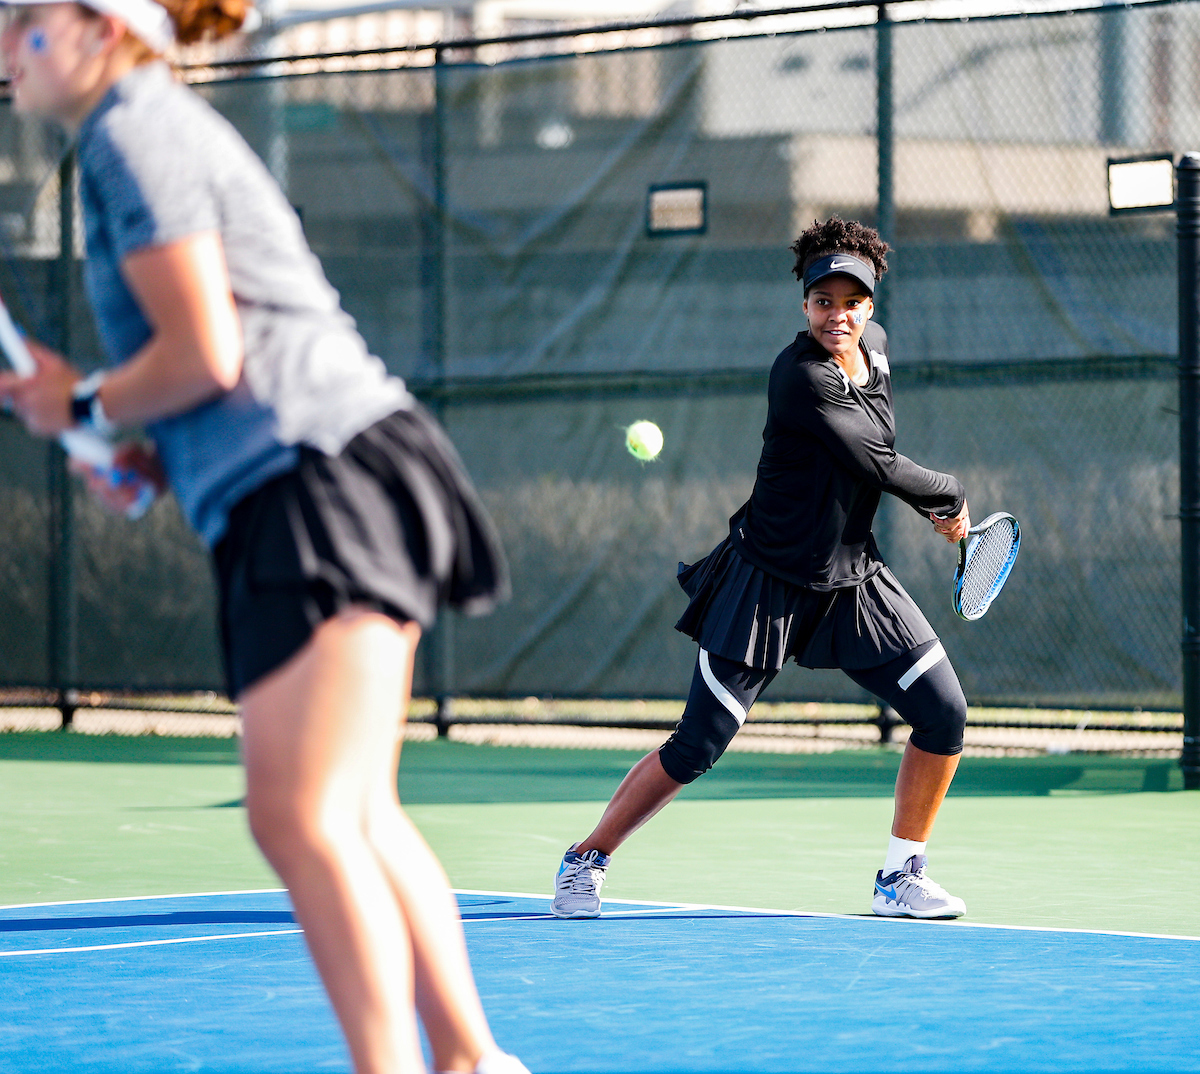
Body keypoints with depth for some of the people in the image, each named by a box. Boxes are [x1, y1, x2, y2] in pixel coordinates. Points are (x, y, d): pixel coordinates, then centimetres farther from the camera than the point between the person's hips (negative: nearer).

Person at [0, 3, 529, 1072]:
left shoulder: (134, 133, -6)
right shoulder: (168, 127, 25)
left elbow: (205, 355, -14)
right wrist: (154, 459, 15)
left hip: (324, 484, -10)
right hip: (328, 477, 10)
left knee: (301, 819, -14)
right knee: (358, 818, 12)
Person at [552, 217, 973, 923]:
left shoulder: (875, 346, 3)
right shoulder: (800, 376, -23)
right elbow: (878, 465, -23)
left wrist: (929, 506, 14)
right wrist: (951, 498, -7)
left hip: (854, 582, 7)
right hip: (769, 587, -7)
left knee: (944, 712, -4)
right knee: (696, 749, -7)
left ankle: (901, 879, 11)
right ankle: (588, 861, 12)